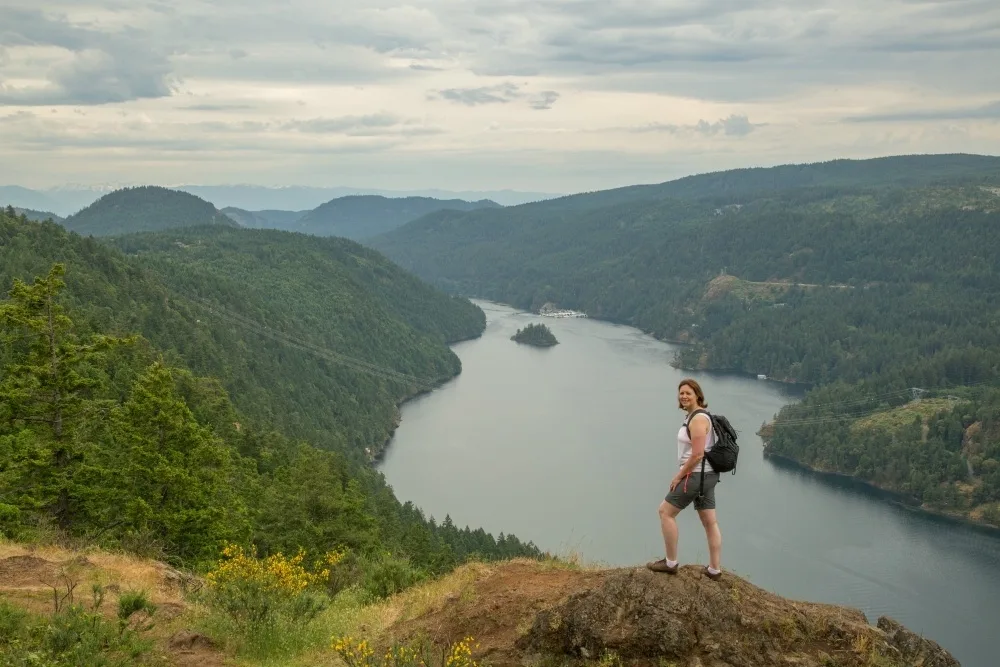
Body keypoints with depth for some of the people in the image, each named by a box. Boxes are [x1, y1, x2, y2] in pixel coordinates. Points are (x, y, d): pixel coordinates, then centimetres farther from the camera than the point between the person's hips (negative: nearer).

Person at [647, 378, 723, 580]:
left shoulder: (698, 419, -18)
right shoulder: (695, 415, 13)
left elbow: (697, 455, -23)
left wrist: (678, 476, -15)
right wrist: (683, 474, 18)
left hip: (696, 474, -10)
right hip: (707, 474, 10)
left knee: (666, 511, 0)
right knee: (710, 522, 11)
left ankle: (670, 563, 6)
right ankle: (715, 569, 16)